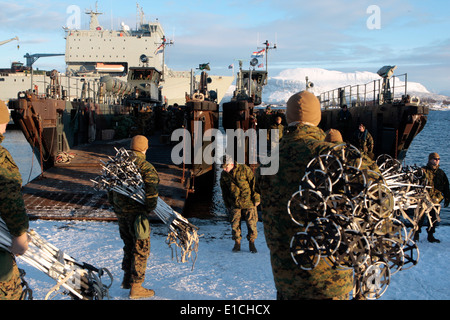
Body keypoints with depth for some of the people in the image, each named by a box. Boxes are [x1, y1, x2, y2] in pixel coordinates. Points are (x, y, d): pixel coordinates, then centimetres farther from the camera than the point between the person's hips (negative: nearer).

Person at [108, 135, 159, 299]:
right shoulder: (146, 168, -14)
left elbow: (110, 188, 14)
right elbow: (151, 193, -23)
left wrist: (115, 206, 21)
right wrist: (148, 211, -11)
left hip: (121, 213, 7)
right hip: (137, 213, -7)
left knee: (129, 245, 22)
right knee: (141, 249, 3)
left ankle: (127, 279, 32)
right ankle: (136, 287, 8)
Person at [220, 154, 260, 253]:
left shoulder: (244, 169, -11)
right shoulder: (224, 175, 2)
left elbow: (253, 184, -5)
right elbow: (224, 191, 13)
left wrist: (256, 198, -4)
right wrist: (227, 205, 13)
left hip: (248, 202, -3)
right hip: (235, 203, 3)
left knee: (251, 223, 0)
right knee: (235, 224, 3)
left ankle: (251, 243, 14)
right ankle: (237, 243, 17)